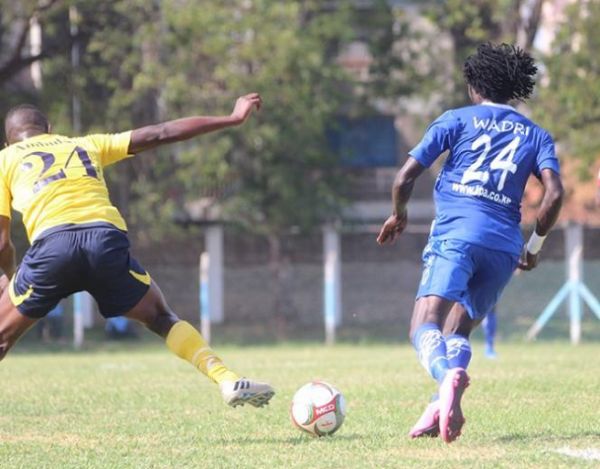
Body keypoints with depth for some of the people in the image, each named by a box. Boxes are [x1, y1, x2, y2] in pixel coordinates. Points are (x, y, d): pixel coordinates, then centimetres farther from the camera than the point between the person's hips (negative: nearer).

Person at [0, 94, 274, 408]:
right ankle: (228, 380, 4)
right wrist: (232, 119, 34)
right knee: (162, 319, 22)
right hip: (107, 238, 2)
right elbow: (161, 134, 28)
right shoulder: (86, 145, 32)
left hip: (51, 243, -2)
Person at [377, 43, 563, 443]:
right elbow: (554, 194, 2)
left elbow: (405, 178, 5)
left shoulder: (457, 120, 11)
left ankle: (449, 375, -48)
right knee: (457, 331, 14)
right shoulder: (536, 135, 18)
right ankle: (443, 408, -12)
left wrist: (399, 215, 25)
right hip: (504, 245, 4)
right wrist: (535, 246, 16)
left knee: (425, 327, -14)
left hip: (456, 233, -4)